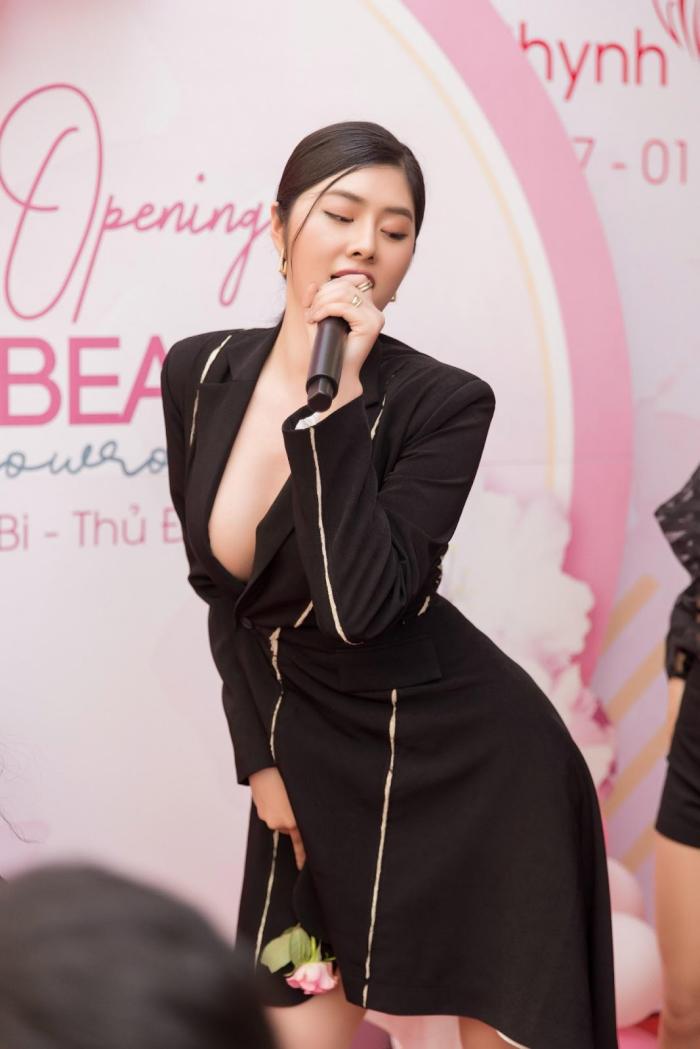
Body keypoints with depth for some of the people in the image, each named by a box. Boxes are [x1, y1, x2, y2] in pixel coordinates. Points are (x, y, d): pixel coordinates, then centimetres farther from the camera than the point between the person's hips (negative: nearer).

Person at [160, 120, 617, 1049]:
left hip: (468, 765, -5)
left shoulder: (443, 403, -17)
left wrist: (333, 397, -29)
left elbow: (360, 604, -29)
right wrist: (259, 757, 7)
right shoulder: (201, 373, -2)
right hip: (311, 753, 5)